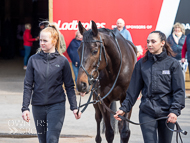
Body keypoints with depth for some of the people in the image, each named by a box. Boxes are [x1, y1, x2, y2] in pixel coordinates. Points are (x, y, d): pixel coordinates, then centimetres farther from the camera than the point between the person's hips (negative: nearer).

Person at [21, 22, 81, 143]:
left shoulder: (62, 61, -2)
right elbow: (28, 85, 3)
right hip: (38, 106, 2)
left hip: (57, 105, -2)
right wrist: (25, 108, -3)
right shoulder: (34, 60, 1)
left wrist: (74, 107, -2)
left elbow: (69, 86, 3)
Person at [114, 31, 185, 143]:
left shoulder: (173, 64, -1)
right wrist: (124, 108, 7)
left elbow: (179, 91, -3)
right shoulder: (141, 64, 6)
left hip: (166, 112, -1)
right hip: (147, 113, 1)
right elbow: (133, 90, 12)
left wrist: (175, 111, -14)